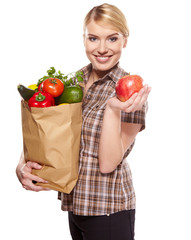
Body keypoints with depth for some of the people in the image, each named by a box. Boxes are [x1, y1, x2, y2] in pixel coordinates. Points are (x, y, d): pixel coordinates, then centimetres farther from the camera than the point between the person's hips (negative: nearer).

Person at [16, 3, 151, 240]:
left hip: (107, 210, -5)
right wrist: (23, 165, -10)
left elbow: (107, 164, -19)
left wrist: (113, 109, -29)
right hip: (74, 203, 5)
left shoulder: (130, 91, -14)